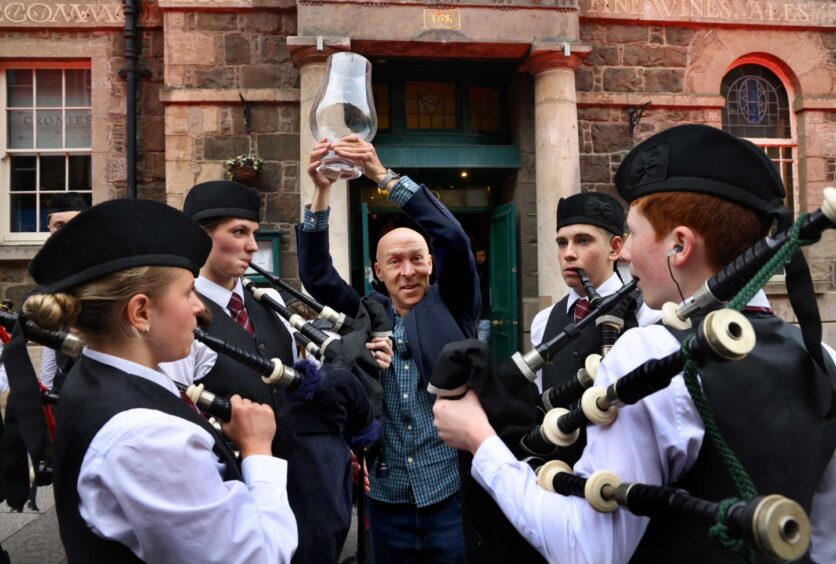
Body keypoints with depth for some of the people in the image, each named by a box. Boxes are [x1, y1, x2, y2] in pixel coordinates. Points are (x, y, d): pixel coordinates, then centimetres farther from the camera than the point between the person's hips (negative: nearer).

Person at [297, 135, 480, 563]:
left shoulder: (451, 305, 0)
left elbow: (453, 239, -13)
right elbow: (315, 274, -1)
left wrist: (383, 175, -18)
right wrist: (322, 190, -11)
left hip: (452, 493, -2)